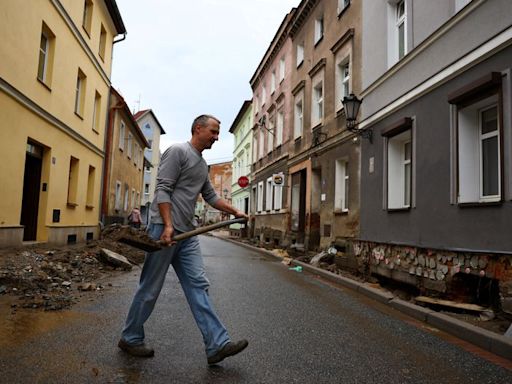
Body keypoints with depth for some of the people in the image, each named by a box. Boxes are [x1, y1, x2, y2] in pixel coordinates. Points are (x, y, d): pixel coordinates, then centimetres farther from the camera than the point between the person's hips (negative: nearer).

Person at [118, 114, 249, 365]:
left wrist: (235, 212, 19)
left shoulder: (202, 164, 19)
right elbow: (162, 190, -15)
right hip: (164, 229, -8)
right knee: (150, 288, 3)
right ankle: (130, 339, 22)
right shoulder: (177, 151, -7)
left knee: (198, 286, 1)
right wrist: (168, 226, -23)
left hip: (187, 234, 8)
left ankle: (217, 344, 1)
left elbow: (210, 196, 26)